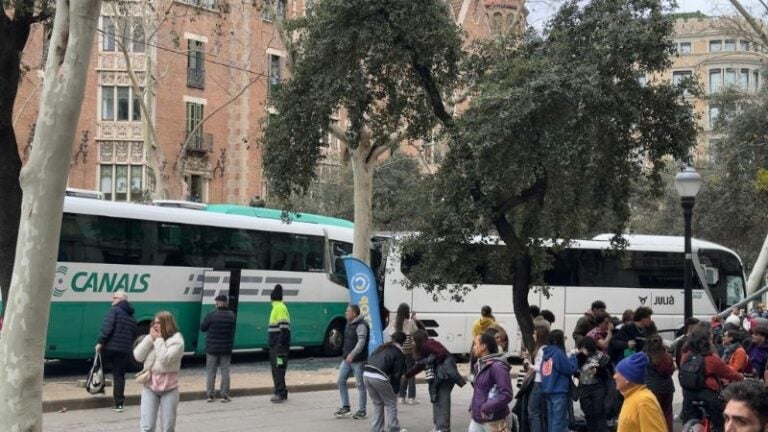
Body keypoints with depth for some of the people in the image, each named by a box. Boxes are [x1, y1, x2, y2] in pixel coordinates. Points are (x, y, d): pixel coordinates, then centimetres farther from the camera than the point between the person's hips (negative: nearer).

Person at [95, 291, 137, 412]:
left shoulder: (114, 310, -2)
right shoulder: (132, 317, 20)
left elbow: (107, 327, -15)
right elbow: (133, 336, 20)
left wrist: (100, 342, -16)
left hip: (110, 347, -5)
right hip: (125, 351, 5)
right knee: (120, 376, 6)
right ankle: (118, 404, 4)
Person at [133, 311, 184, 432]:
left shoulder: (176, 340, -8)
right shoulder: (150, 339, 8)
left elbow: (165, 359, -21)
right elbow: (138, 356, -4)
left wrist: (159, 339, -14)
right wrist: (150, 338, -8)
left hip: (169, 387, -3)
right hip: (150, 385, 3)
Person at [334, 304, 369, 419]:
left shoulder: (361, 325, -16)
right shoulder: (349, 324, 14)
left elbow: (361, 342, -26)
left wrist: (352, 354, -36)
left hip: (358, 360, -9)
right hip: (347, 359, 9)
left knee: (360, 385, 0)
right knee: (341, 381, 5)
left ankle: (362, 410, 8)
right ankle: (345, 407, 13)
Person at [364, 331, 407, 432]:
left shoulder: (381, 347, 25)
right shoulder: (399, 354, 6)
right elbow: (396, 375, 2)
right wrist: (394, 391, 10)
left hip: (366, 374, 6)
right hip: (379, 377, -6)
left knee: (377, 403, 22)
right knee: (391, 403, 11)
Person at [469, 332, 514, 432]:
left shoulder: (497, 366, -18)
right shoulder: (480, 365, 11)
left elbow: (506, 394, -24)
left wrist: (486, 408, -22)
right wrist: (473, 407, 11)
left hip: (494, 420, -9)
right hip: (477, 419, 9)